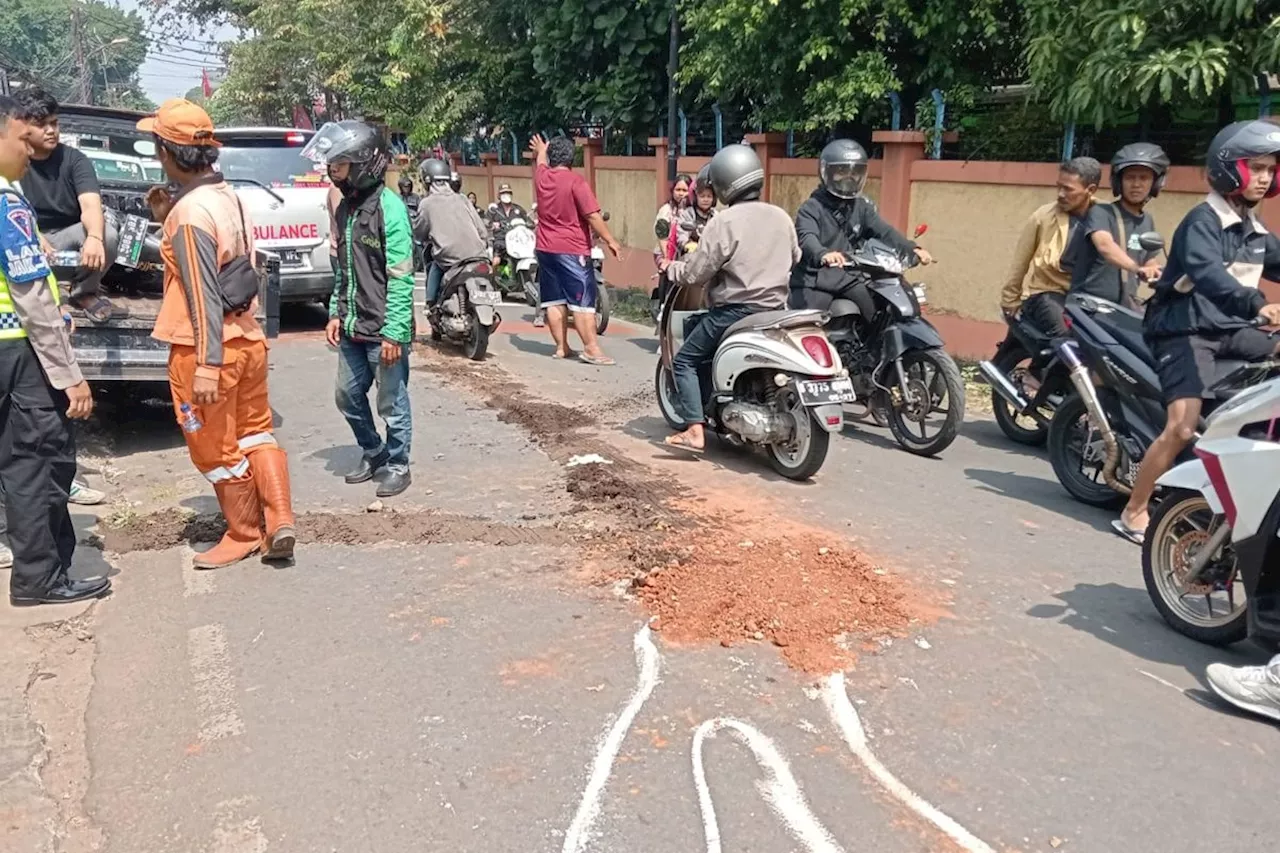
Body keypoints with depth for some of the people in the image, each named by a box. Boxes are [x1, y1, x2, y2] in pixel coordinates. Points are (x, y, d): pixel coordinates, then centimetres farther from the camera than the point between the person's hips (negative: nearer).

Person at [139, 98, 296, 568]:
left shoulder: (189, 212, -20)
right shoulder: (228, 196, 6)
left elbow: (203, 294, -24)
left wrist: (207, 364, -23)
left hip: (207, 349, -8)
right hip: (247, 338, 9)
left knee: (215, 449, 8)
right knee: (255, 432, 18)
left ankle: (244, 534, 22)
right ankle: (280, 523, 12)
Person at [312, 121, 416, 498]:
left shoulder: (389, 207, -15)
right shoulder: (346, 207, 11)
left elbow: (401, 277, -18)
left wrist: (394, 332, -20)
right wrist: (336, 313, 10)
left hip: (383, 330, -8)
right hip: (352, 327, 8)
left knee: (392, 402, 5)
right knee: (348, 395, 16)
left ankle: (397, 464, 21)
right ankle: (373, 452, 34)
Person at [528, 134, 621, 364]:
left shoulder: (541, 177, 6)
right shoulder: (576, 181, -12)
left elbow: (541, 163, 31)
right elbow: (593, 216, -15)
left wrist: (540, 151, 52)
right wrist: (610, 241, -8)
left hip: (546, 249, 6)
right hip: (573, 250, -6)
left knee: (554, 301, 9)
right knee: (582, 301, -6)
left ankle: (561, 347, 13)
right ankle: (591, 348, -8)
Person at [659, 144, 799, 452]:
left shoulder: (723, 222, -14)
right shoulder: (781, 217, 6)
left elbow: (695, 274, -13)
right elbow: (795, 258, 21)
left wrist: (670, 267, 6)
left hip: (735, 311, -7)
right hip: (775, 308, 7)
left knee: (685, 361, 5)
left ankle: (695, 431, -7)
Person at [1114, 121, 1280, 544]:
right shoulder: (1203, 220, -11)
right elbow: (1206, 273, -28)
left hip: (1231, 329, 8)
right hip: (1187, 329, -8)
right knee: (1183, 429, -20)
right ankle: (1133, 513, -8)